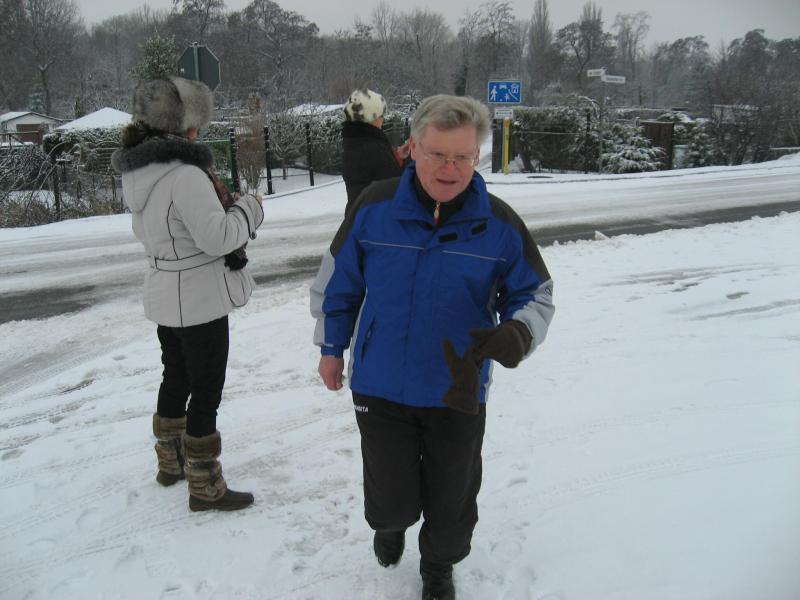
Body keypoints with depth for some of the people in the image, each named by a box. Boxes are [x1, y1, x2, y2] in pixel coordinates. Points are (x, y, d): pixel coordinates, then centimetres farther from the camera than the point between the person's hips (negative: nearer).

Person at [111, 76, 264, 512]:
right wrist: (248, 207, -8)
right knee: (206, 392, 3)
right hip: (199, 299, -9)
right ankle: (204, 487, 15)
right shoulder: (185, 174, -24)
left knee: (176, 378, 23)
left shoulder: (136, 174, 5)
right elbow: (217, 236, -25)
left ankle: (170, 463, 40)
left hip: (164, 296, 9)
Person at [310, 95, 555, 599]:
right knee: (391, 502, 9)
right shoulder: (375, 207, -11)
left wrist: (516, 335, -22)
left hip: (459, 393, 1)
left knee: (451, 500, 17)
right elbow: (337, 279, 3)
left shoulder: (500, 224, -11)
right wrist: (332, 347, 9)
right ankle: (390, 526, 49)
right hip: (380, 389, 0)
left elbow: (535, 295, 0)